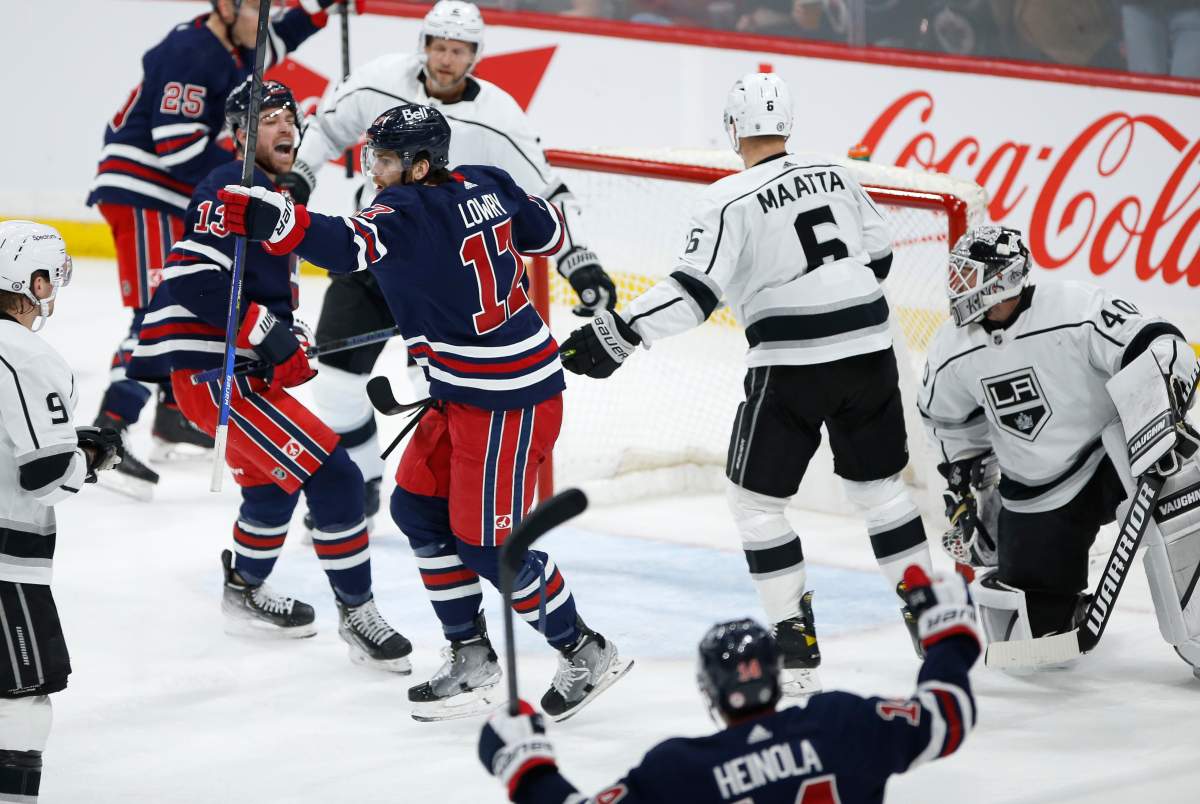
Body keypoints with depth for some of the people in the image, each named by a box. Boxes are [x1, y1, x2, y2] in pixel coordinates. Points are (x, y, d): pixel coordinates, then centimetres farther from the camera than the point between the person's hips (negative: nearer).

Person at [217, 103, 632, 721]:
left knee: (486, 541, -2)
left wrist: (269, 219, -53)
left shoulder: (409, 212, -21)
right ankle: (471, 657, 20)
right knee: (419, 508, 12)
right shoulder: (484, 185, 3)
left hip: (508, 399, -10)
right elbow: (549, 233, 17)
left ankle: (585, 654, 14)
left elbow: (346, 245, -40)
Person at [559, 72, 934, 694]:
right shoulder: (835, 175, 9)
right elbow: (878, 255, 17)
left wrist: (618, 334, -16)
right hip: (868, 354, 6)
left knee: (755, 496, 6)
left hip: (791, 366, -6)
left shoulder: (731, 199, -9)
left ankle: (794, 643, 2)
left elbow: (695, 289, -17)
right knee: (878, 484, 20)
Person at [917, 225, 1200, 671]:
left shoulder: (1077, 310, -21)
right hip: (1035, 496, 4)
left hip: (1107, 454, -4)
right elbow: (945, 416, 16)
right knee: (1034, 632, -2)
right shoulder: (953, 350, -3)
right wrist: (963, 480, 16)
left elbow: (1160, 348, -24)